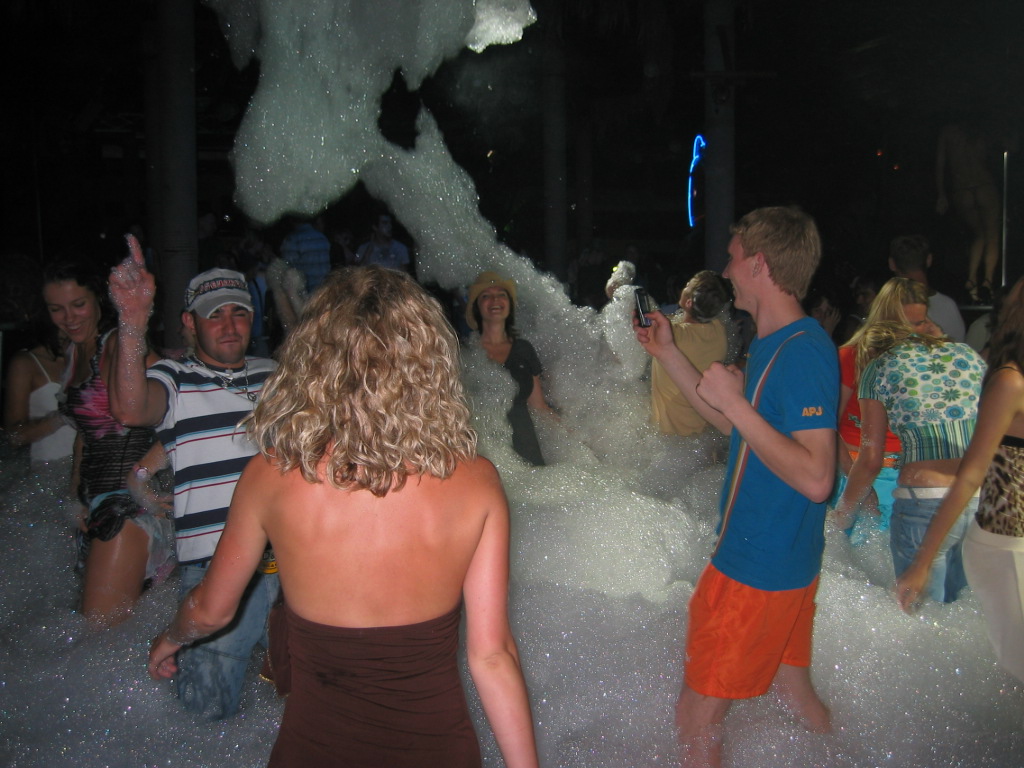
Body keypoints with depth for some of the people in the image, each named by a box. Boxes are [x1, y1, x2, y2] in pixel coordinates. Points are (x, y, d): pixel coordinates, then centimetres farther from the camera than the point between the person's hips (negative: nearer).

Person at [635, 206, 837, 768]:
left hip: (757, 570, -10)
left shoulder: (803, 352, -24)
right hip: (784, 561, 10)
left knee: (696, 717, 2)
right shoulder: (775, 344, 8)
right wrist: (668, 354, 15)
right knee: (791, 687, 24)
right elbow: (740, 427, 20)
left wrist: (734, 401, -28)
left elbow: (815, 478, -29)